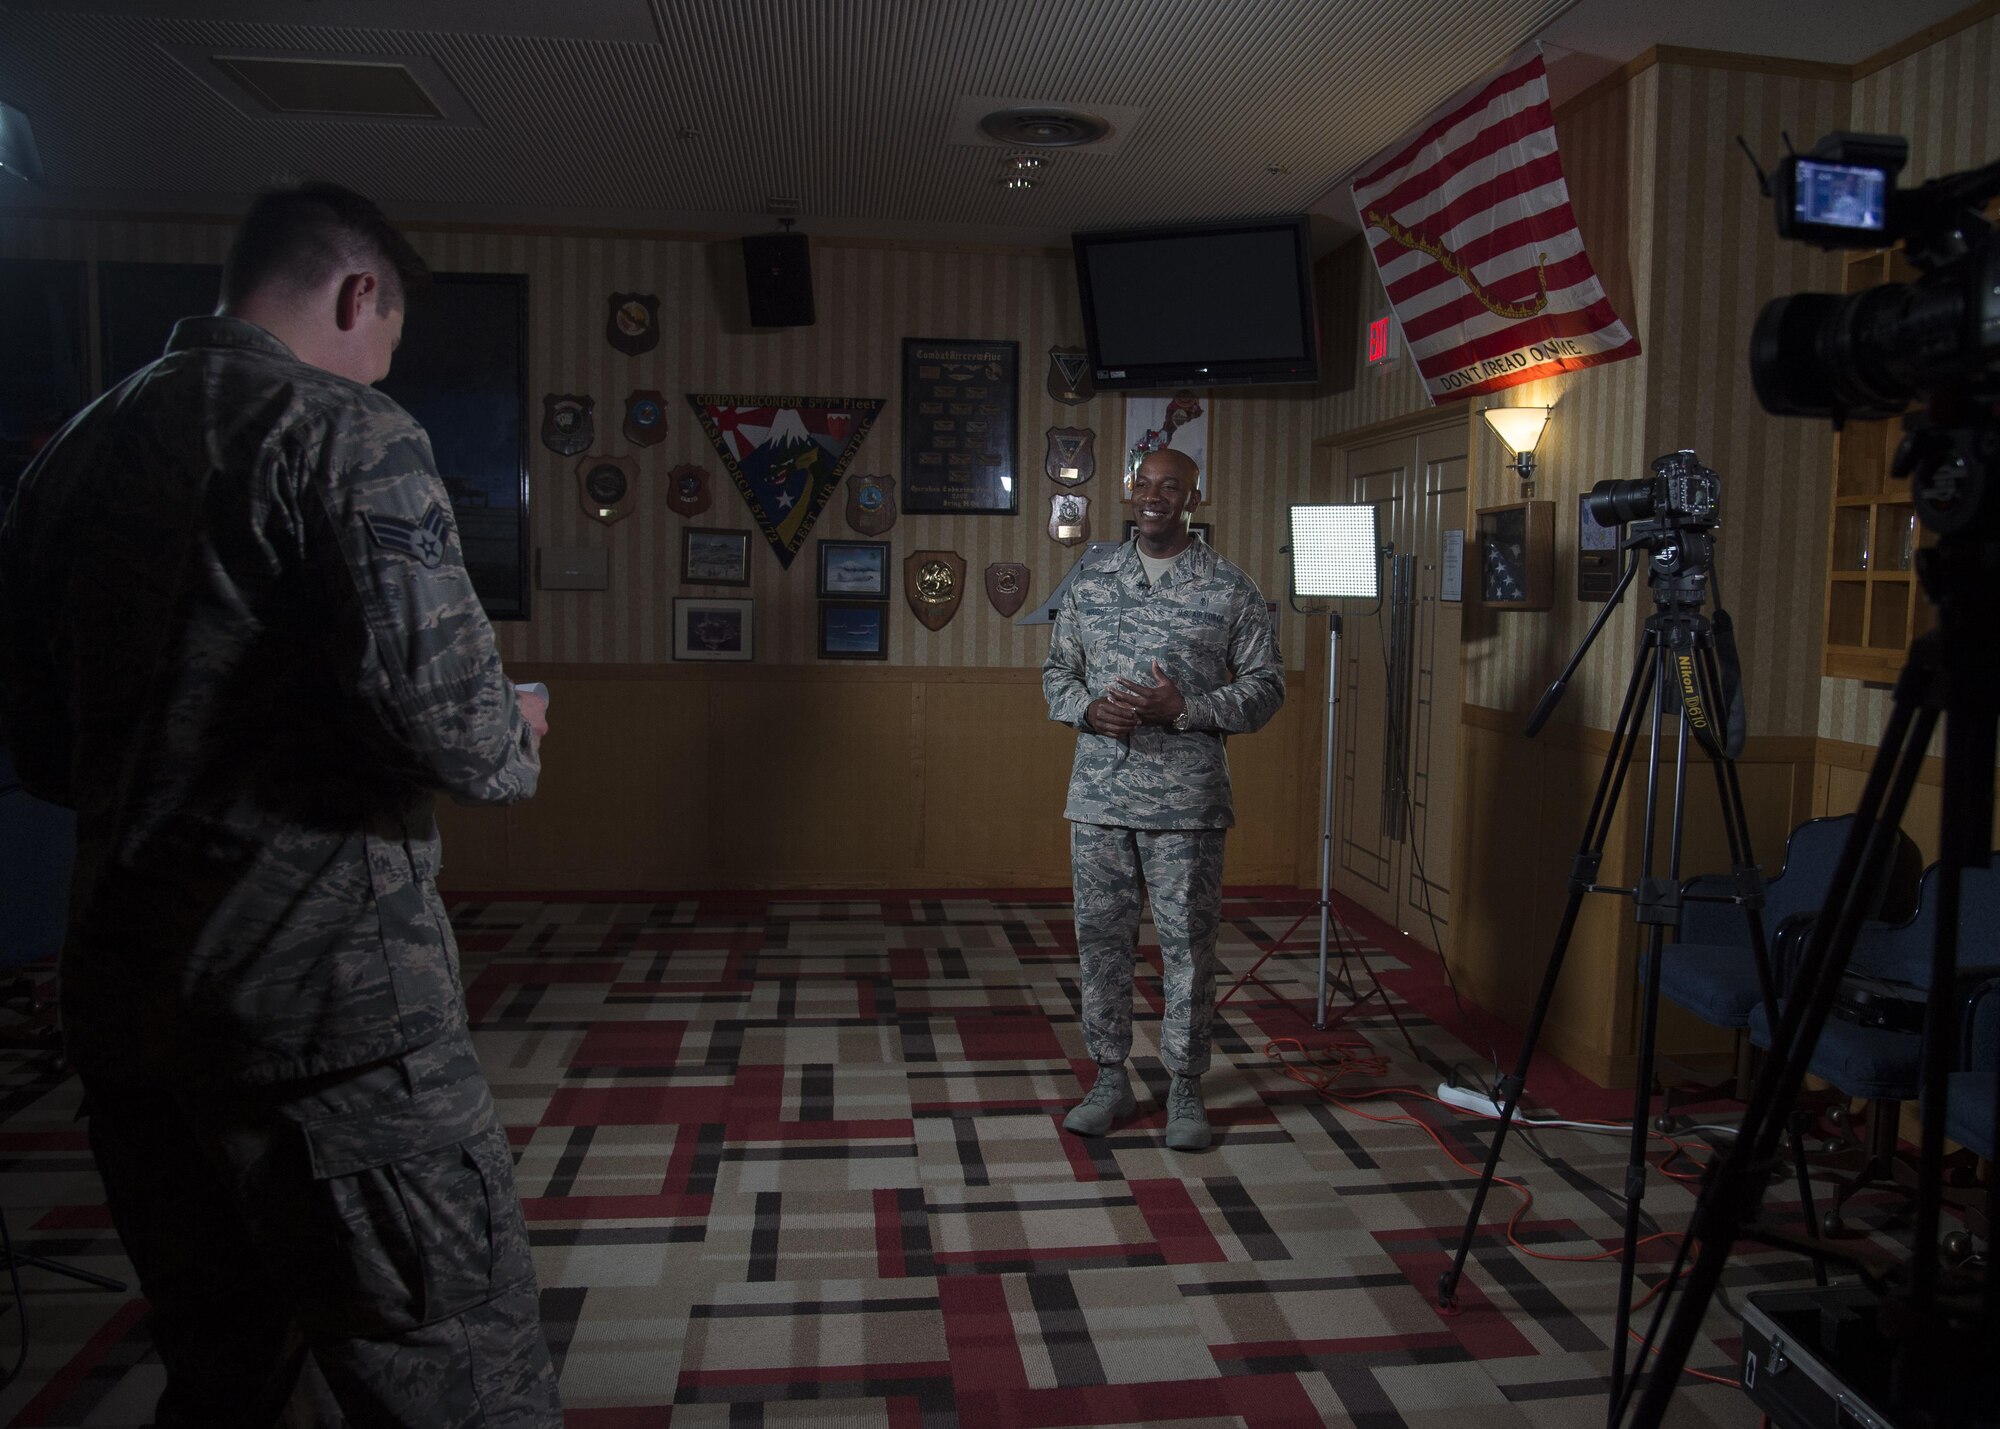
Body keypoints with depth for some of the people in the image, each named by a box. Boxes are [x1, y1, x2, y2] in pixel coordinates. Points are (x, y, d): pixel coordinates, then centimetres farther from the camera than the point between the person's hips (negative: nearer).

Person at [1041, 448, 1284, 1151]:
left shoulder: (1230, 588, 0)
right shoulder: (1091, 577, 10)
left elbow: (1265, 685, 0)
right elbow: (1057, 670, 14)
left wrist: (1183, 709, -14)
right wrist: (1089, 710, -8)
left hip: (1186, 800, -3)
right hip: (1098, 795, 3)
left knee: (1188, 944, 3)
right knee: (1101, 937, 9)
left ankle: (1186, 1089, 18)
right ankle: (1111, 1079, 23)